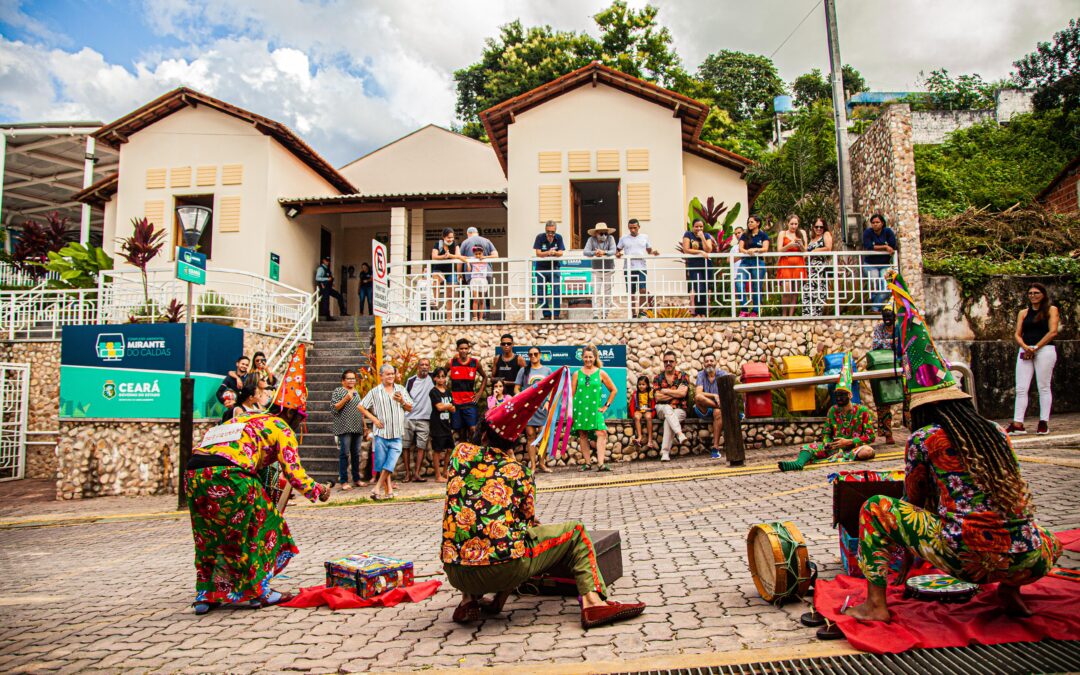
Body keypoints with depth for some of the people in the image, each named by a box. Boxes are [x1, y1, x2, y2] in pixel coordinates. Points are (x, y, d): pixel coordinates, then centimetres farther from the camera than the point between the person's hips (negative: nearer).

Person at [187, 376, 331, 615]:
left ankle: (206, 595, 28)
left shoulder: (240, 420, 33)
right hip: (226, 476, -7)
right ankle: (258, 591, 19)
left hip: (193, 473, 7)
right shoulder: (280, 427, 12)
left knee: (210, 535, 24)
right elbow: (293, 472, 5)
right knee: (259, 525, 12)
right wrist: (317, 491, 19)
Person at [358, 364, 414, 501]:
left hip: (396, 434, 2)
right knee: (382, 464, 4)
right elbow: (361, 407, 4)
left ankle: (377, 489, 5)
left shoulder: (401, 390, 9)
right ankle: (388, 491, 15)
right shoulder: (375, 391, 2)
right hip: (381, 433, -1)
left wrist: (402, 401, -7)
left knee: (390, 464, -6)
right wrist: (374, 419, -5)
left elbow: (410, 408, 12)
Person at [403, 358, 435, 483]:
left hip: (424, 419, 0)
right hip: (409, 418, 0)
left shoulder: (432, 378, 4)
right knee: (406, 446, 3)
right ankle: (408, 472, 13)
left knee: (421, 446, -3)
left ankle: (416, 474, 1)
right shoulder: (410, 381, 6)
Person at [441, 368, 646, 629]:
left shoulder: (461, 452, 7)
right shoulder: (519, 472, 4)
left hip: (456, 573, 3)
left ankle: (469, 599, 18)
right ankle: (592, 602, -3)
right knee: (575, 531, 15)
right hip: (506, 570, -3)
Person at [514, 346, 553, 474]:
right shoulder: (524, 370, 7)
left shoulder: (547, 370, 11)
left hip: (543, 406, 1)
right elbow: (516, 388, 6)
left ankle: (542, 463, 9)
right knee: (530, 435, -1)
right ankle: (532, 465, 2)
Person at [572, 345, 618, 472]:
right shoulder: (577, 374, 6)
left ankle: (600, 463, -17)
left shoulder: (601, 373, 5)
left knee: (601, 433, -15)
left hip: (595, 408, -1)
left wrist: (606, 406, 7)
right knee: (583, 435, 4)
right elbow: (572, 393, 7)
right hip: (580, 408, 1)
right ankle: (587, 462, 13)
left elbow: (613, 390, 11)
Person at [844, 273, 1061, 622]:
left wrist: (907, 556, 28)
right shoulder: (998, 433, 11)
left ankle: (876, 604, 5)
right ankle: (1011, 588, 14)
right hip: (1022, 559, 6)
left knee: (876, 508, 7)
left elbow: (915, 501, 11)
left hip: (966, 559, -5)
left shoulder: (924, 438, -2)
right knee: (1049, 543, 40)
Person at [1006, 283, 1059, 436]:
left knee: (1043, 387, -1)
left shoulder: (1051, 310, 7)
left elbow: (1053, 332, -5)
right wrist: (1025, 347, -10)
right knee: (1021, 388, -3)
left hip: (1044, 350, -3)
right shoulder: (1023, 313, 17)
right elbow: (1017, 334, 10)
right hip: (1025, 351, 3)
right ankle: (1017, 423, -6)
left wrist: (1035, 348, -12)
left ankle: (1044, 422, 3)